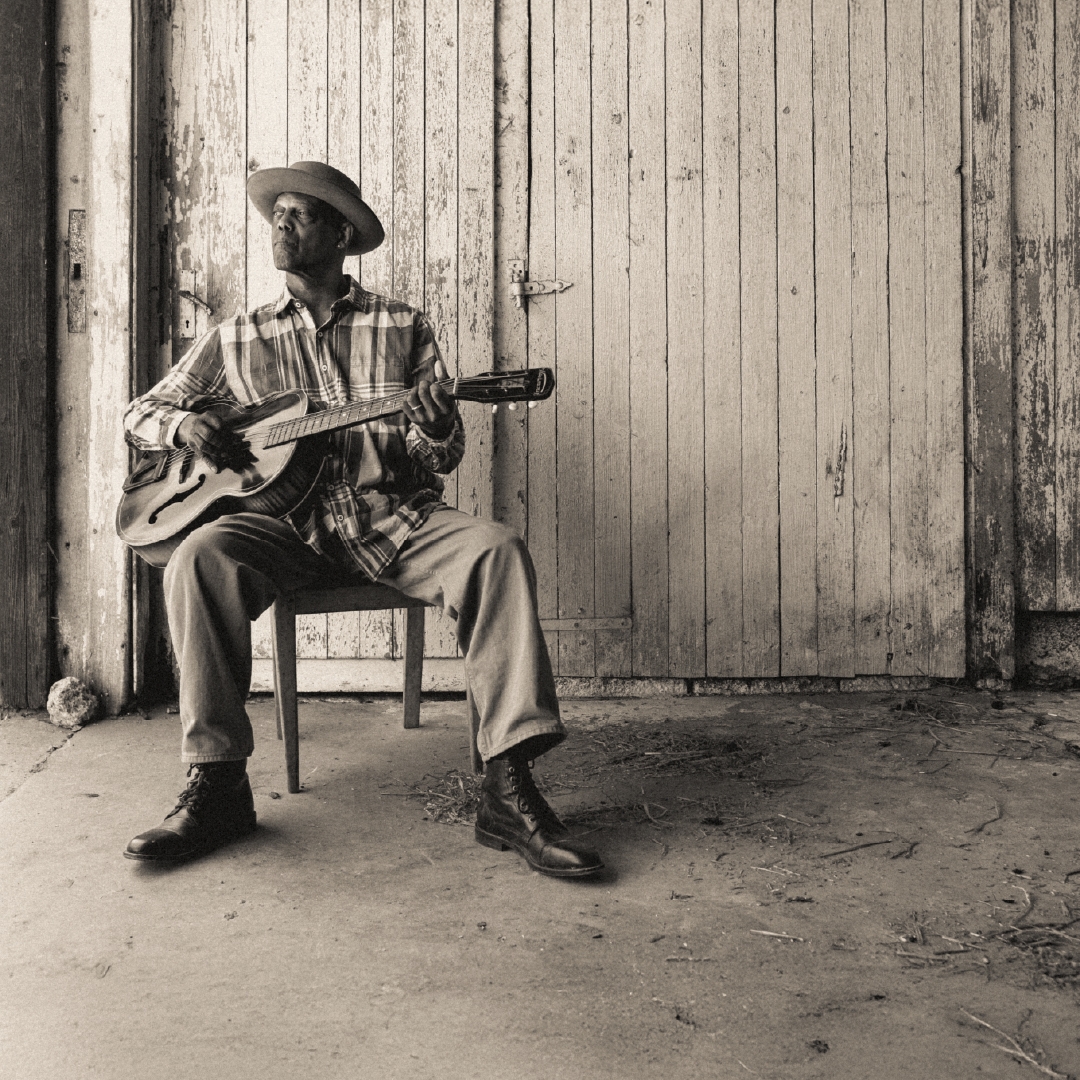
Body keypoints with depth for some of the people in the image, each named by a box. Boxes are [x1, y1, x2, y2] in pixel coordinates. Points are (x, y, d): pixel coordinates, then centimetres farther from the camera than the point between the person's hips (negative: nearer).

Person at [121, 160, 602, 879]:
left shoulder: (404, 327, 11)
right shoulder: (238, 340, 13)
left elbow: (446, 457, 8)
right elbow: (141, 413, 19)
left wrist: (435, 428, -18)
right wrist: (185, 423, -4)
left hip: (396, 518, 0)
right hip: (291, 524, 1)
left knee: (497, 550, -29)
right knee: (202, 555, -30)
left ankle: (509, 791, -30)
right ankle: (218, 786, -21)